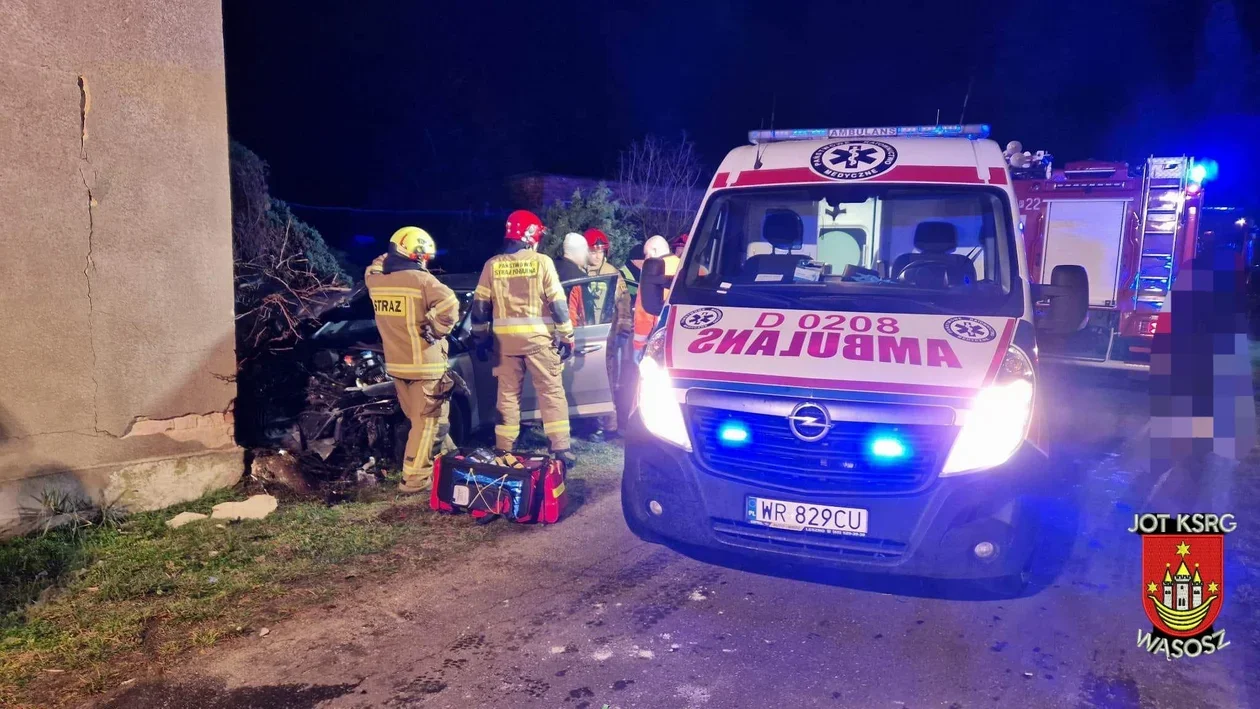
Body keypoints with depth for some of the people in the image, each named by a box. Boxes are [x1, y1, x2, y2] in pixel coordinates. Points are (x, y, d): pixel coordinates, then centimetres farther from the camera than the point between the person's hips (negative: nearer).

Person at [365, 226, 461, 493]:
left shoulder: (375, 281, 3)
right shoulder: (421, 280, -16)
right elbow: (449, 305, -27)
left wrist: (388, 256, 18)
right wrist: (436, 330, -12)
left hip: (396, 363, 7)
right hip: (424, 363, -7)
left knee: (418, 419, 19)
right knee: (426, 422, 1)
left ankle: (443, 457, 33)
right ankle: (414, 478, 2)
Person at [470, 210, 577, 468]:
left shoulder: (492, 265, 5)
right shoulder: (541, 262, -4)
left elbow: (480, 305, 7)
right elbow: (557, 303, -6)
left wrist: (481, 338, 16)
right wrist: (567, 337, 0)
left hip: (505, 338, 3)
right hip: (537, 337, -3)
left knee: (508, 394, 10)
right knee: (552, 391, 3)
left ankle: (504, 450, 12)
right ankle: (560, 448, 1)